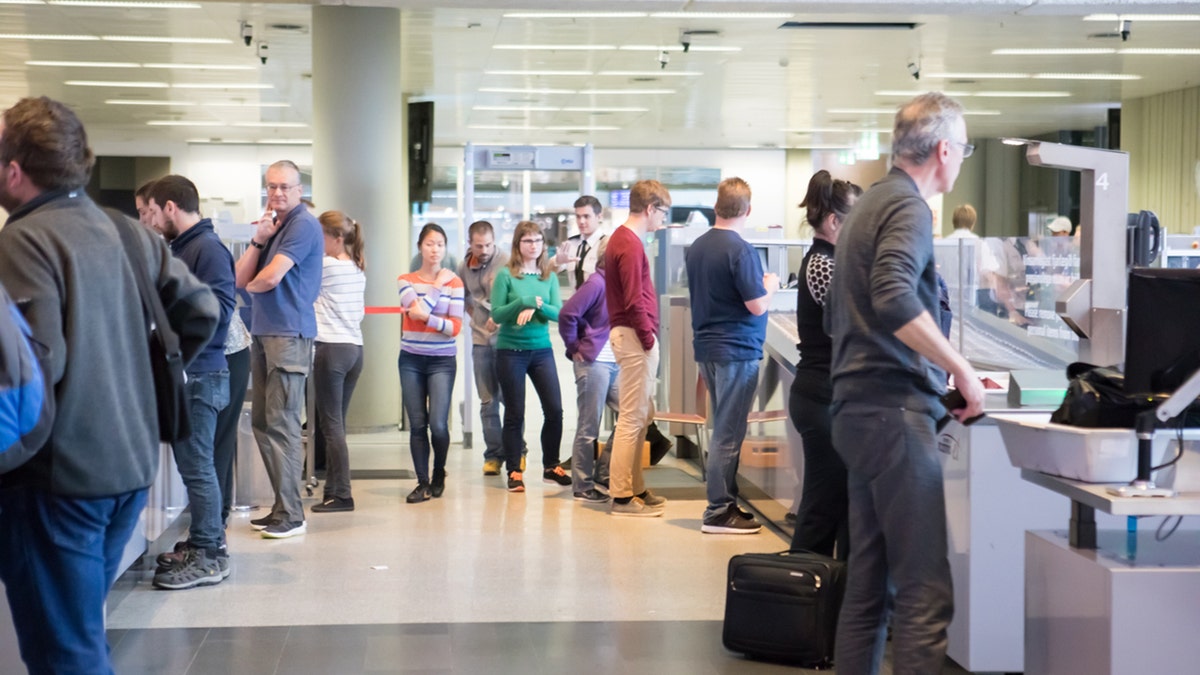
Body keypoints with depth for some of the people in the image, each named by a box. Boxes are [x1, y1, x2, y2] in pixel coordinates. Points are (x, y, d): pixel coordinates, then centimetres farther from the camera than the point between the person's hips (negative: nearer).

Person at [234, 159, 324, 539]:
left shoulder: (303, 225, -7)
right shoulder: (270, 226, 19)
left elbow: (270, 278, -16)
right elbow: (241, 279, 11)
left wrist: (251, 285, 6)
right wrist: (259, 239, -1)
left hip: (289, 334, -9)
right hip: (262, 333, 9)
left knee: (281, 423, -10)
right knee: (262, 422, 9)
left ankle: (291, 515, -7)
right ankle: (281, 505, 16)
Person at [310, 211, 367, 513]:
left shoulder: (326, 266, -9)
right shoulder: (359, 270, 14)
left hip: (332, 349, -8)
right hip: (355, 348, 8)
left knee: (331, 424, -4)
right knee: (336, 423, 10)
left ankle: (342, 495, -4)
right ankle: (333, 490, 12)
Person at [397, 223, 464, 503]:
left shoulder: (454, 282, 1)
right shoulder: (406, 280, 4)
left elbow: (455, 327, -5)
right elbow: (416, 310, -13)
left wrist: (426, 317, -17)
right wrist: (438, 286, -6)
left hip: (442, 361, -1)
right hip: (411, 360, 1)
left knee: (438, 423, -9)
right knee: (417, 424, 0)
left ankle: (439, 474, 17)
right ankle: (422, 482, 9)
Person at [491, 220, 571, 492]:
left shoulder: (549, 276, 6)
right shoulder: (506, 275, -5)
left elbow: (558, 313, -1)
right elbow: (496, 314, -9)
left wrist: (537, 306, -19)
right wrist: (524, 301, -20)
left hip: (542, 349, 3)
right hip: (511, 351, -3)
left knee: (554, 409, 0)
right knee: (515, 413, 3)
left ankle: (551, 466, 16)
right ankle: (514, 471, 14)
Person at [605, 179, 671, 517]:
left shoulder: (621, 238, 16)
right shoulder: (630, 245, -16)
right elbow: (634, 302, -20)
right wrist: (648, 340, -12)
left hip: (629, 335, 11)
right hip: (634, 337, -11)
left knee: (641, 415, 16)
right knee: (632, 419, -6)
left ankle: (635, 488, 23)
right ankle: (621, 497, -2)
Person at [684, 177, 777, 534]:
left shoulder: (696, 247, 8)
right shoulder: (741, 250, -16)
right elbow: (757, 305, -18)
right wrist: (770, 285, 2)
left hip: (707, 347, 8)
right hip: (737, 350, -8)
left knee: (725, 429, 16)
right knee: (728, 434, -3)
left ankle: (725, 502, 22)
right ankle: (719, 512, 1)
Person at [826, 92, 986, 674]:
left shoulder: (867, 205, 19)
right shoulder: (908, 207, -10)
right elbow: (894, 299, -28)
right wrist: (961, 368, -20)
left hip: (858, 409, 10)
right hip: (895, 411, -10)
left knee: (868, 584, 12)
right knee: (925, 590, -9)